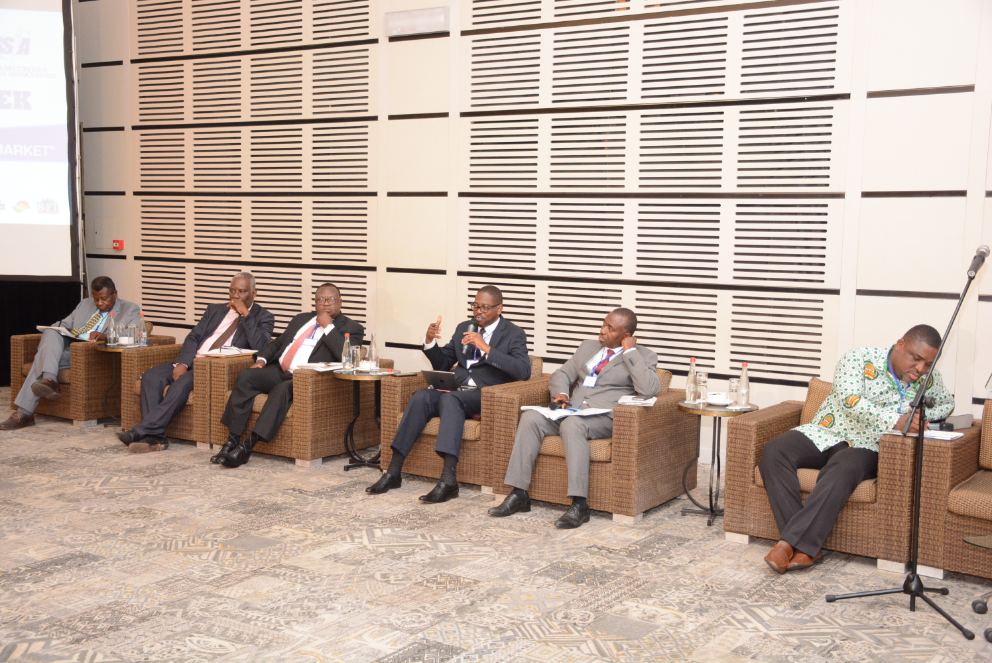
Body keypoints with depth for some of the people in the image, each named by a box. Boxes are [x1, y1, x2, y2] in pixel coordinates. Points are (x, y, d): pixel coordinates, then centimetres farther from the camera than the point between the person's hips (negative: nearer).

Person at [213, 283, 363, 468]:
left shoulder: (350, 328, 6)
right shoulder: (301, 319, 26)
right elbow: (277, 343, 29)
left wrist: (328, 326, -8)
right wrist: (261, 359, 9)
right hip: (279, 371, 6)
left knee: (282, 389, -35)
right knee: (245, 376, -20)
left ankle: (247, 447, -34)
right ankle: (232, 441, -21)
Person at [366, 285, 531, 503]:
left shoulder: (514, 335, 2)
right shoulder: (464, 328, 20)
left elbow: (523, 371, -15)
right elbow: (442, 364, 24)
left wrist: (486, 348, -21)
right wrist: (430, 342, 3)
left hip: (486, 395, -5)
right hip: (457, 389, 6)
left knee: (450, 398, -36)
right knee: (420, 397, -25)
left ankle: (448, 480, -44)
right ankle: (393, 472, -25)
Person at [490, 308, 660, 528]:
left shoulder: (643, 356, 5)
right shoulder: (588, 347, 23)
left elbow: (650, 389, -14)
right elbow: (561, 374, 22)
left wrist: (629, 351, -10)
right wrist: (560, 394, -1)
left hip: (605, 417, -6)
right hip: (572, 410, 6)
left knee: (572, 424, -37)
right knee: (530, 417, -20)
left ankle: (580, 505, -39)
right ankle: (519, 495, -19)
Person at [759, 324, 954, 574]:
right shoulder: (860, 359, -7)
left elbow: (947, 404, 26)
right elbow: (850, 400, -20)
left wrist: (921, 417, 2)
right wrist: (896, 421, -31)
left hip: (866, 447, 0)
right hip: (826, 433, 0)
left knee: (842, 469, -37)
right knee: (774, 452, -28)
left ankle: (791, 542, -39)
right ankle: (808, 547, -33)